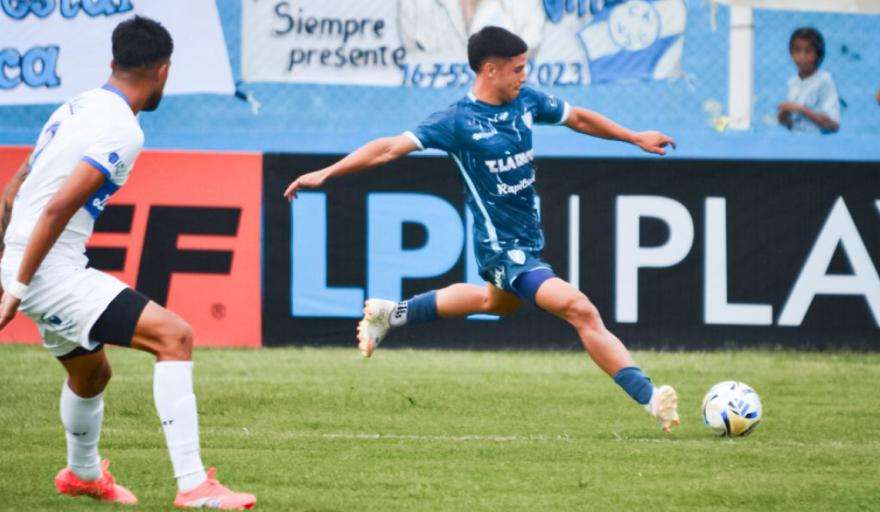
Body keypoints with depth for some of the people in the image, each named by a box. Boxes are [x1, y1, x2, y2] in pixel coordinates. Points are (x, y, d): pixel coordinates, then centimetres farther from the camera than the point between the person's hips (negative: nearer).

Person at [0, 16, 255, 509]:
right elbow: (59, 207, -24)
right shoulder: (123, 131, -16)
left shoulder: (78, 108, 12)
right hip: (52, 271, -10)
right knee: (174, 335, -15)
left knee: (91, 372, 32)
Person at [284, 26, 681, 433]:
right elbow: (391, 147, -19)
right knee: (579, 309, -22)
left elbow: (578, 119, 17)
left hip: (528, 240, 9)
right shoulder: (460, 121, -18)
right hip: (503, 247, -9)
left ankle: (392, 314, 46)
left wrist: (636, 138, 24)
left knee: (496, 302, 34)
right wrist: (325, 174, -24)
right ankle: (649, 399, -23)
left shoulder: (526, 102, 0)